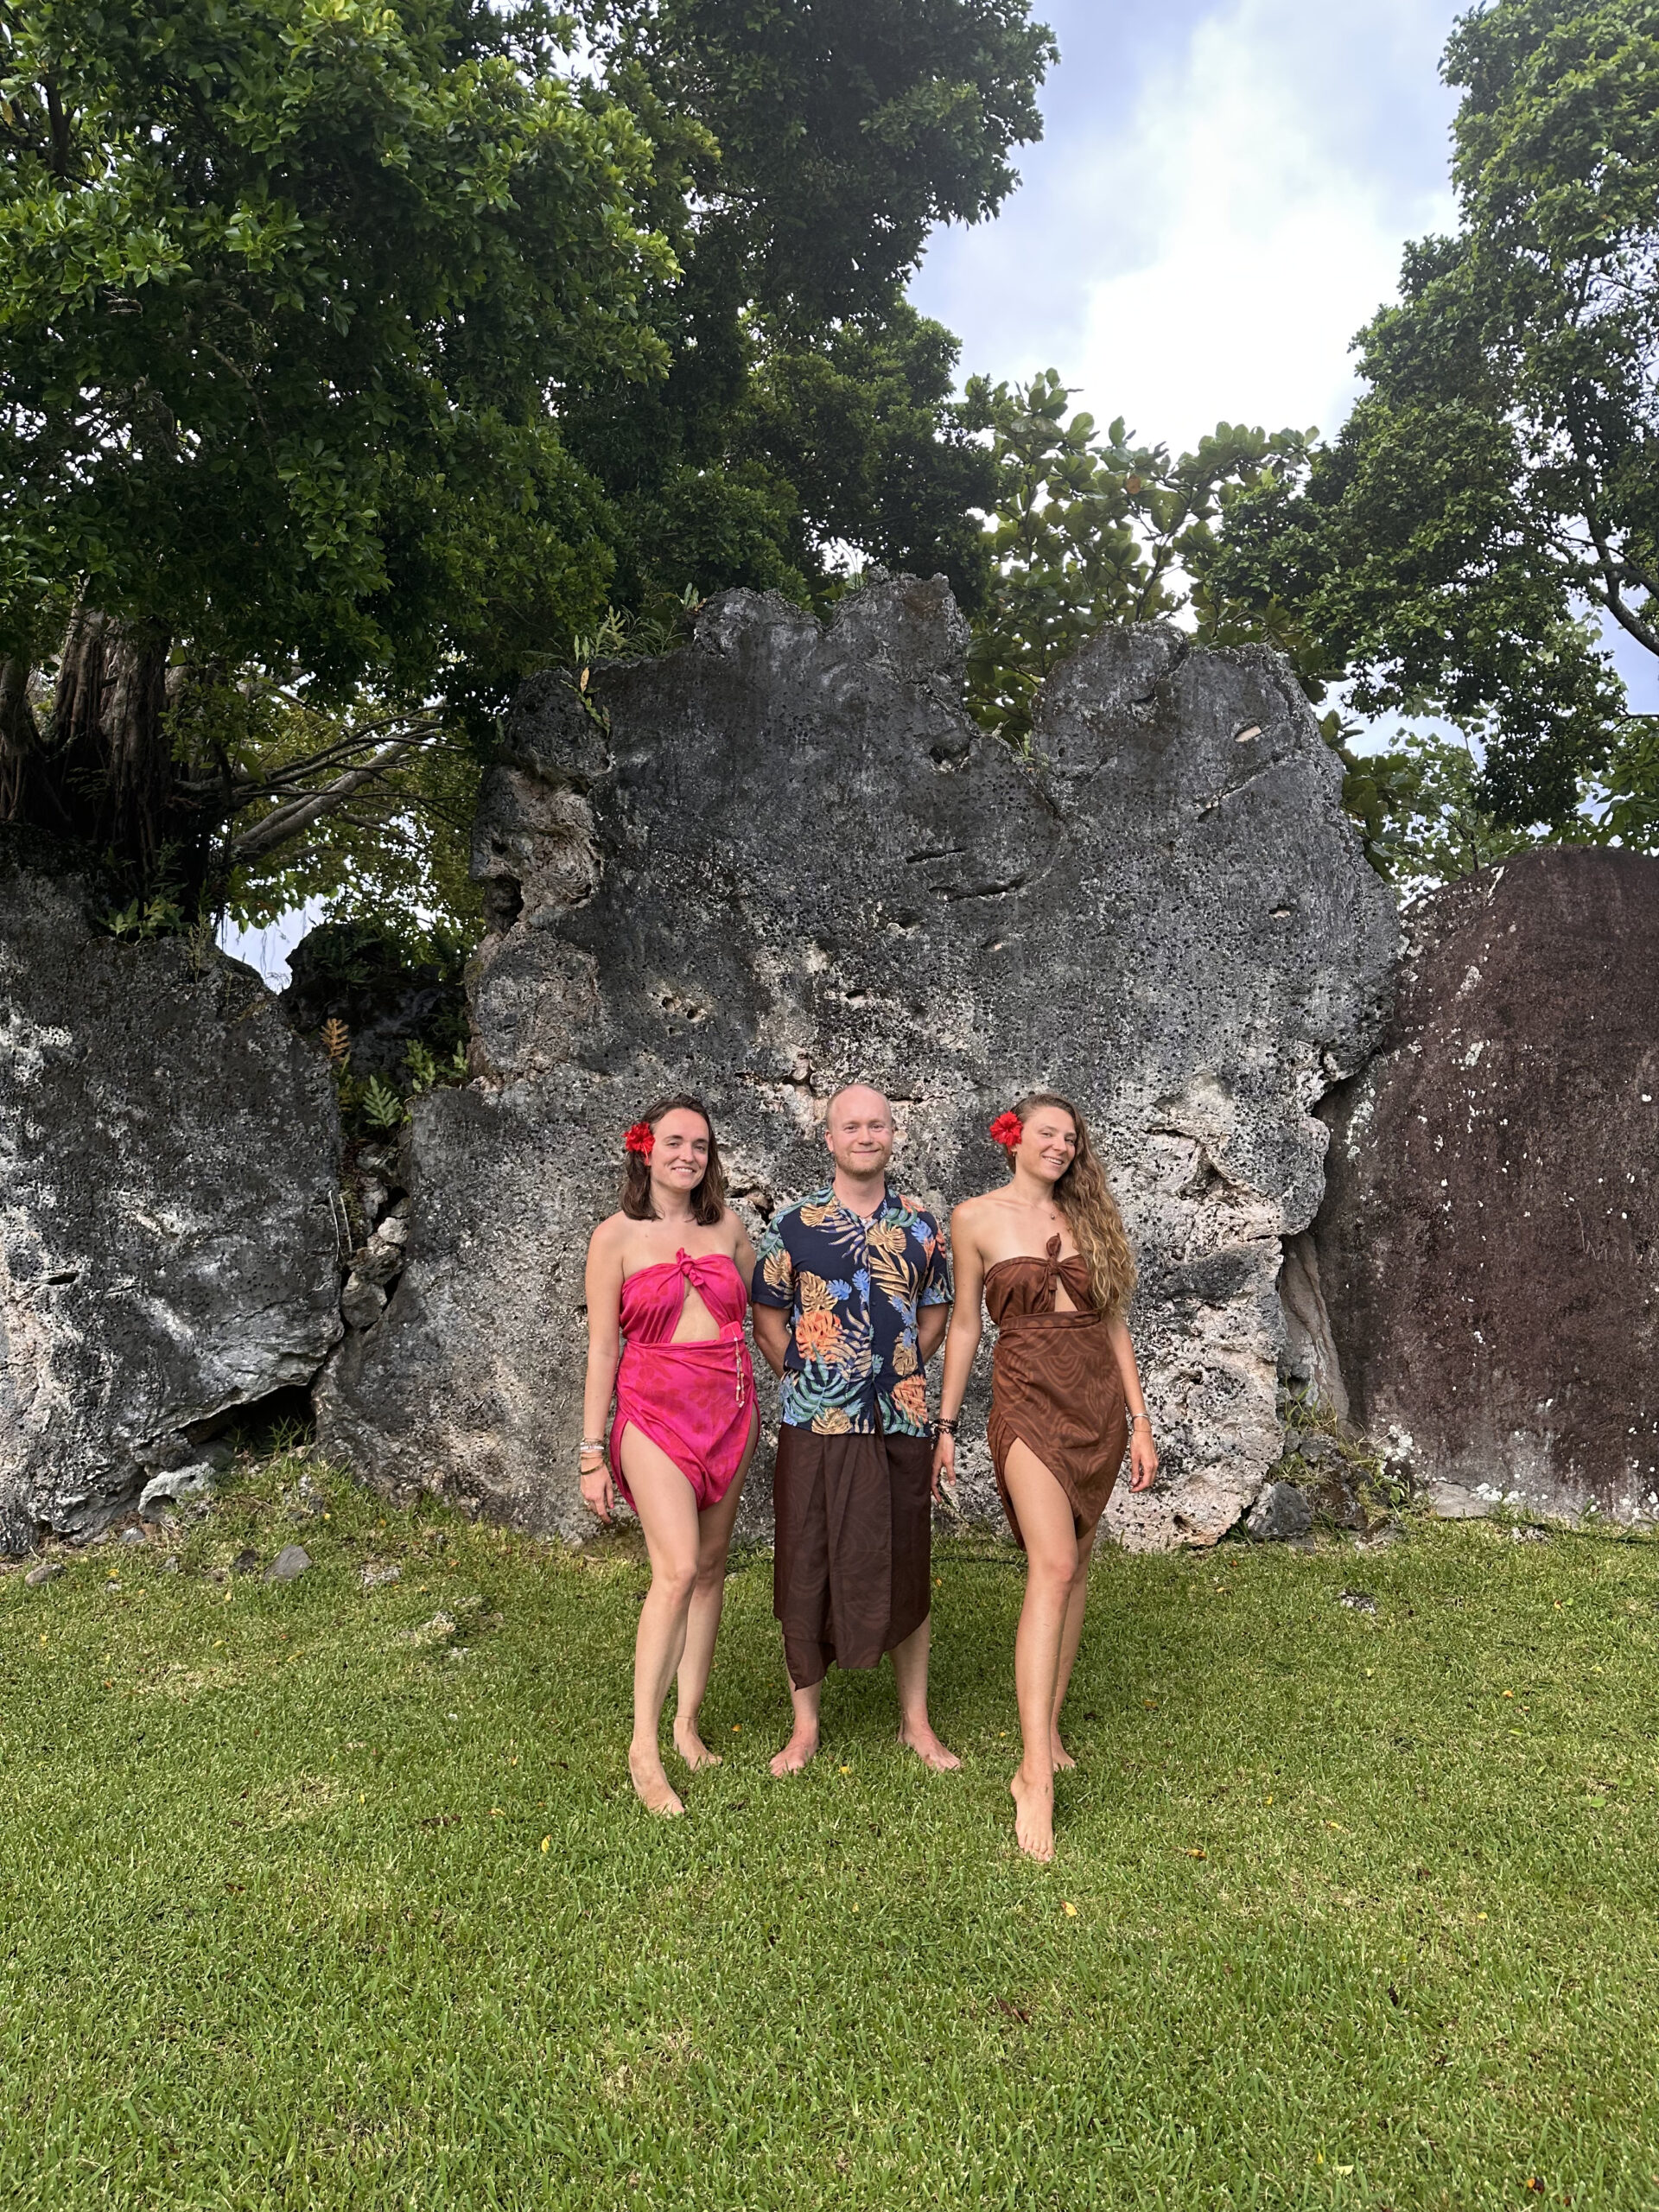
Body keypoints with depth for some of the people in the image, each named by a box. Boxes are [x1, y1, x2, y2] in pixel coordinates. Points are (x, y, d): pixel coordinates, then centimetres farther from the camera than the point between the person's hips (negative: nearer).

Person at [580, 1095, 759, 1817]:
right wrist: (592, 1453, -3)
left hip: (729, 1410, 4)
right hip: (654, 1412, -4)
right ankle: (644, 1747, -4)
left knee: (710, 1568, 7)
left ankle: (688, 1722, 21)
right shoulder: (616, 1236, -3)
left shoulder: (728, 1227, 7)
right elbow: (602, 1349, -2)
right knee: (677, 1570, -15)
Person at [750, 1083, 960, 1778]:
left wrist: (897, 1375, 6)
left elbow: (935, 1314, 13)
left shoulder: (921, 1225, 5)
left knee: (904, 1567, 10)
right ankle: (805, 1725, 23)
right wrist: (808, 1380, 0)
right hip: (815, 1426, -1)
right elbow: (768, 1320, 3)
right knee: (807, 1570, 6)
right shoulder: (793, 1225, -2)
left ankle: (915, 1721, 26)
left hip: (899, 1423, 2)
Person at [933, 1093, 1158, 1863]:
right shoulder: (977, 1218, 1)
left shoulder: (1087, 1216, 11)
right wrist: (943, 1425, 5)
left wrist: (1140, 1421, 9)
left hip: (1098, 1401, 5)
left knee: (1073, 1569, 7)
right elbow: (964, 1326, 5)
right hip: (1029, 1400, -4)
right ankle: (1035, 1772, -14)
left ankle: (1049, 1730, 21)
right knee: (1052, 1568, -16)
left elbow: (1114, 1322, 12)